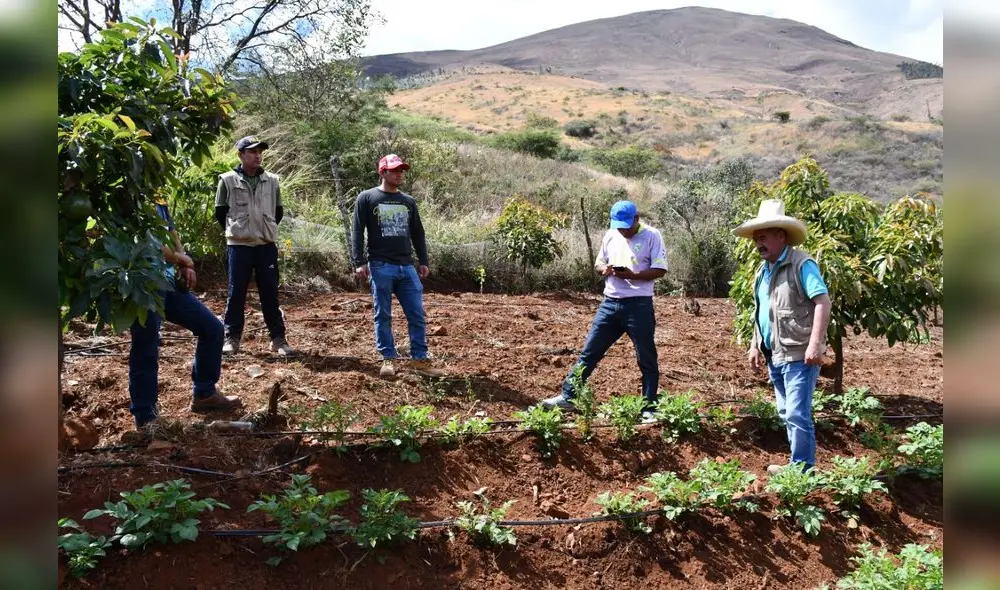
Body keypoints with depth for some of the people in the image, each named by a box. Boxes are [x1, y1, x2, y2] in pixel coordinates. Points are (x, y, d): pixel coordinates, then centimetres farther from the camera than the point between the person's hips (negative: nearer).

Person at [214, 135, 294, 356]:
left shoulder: (272, 180, 7)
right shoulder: (228, 180, -1)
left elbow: (278, 211, 17)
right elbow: (220, 211, 6)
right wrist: (235, 230, 9)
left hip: (267, 246, 2)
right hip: (239, 246, -2)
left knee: (270, 293, 5)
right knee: (236, 293, 4)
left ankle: (278, 339, 10)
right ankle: (232, 338, 13)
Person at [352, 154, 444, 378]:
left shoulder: (408, 202, 15)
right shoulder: (366, 199, 2)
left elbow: (418, 234, 18)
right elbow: (358, 233, -2)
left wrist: (423, 262, 11)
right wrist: (359, 263, -11)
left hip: (407, 267, 4)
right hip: (381, 267, -4)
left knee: (417, 315, 1)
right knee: (383, 315, 2)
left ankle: (419, 359, 8)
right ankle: (388, 359, 11)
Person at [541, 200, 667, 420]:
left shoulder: (652, 235, -6)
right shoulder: (611, 235, 10)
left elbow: (660, 270, -9)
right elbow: (598, 264, 17)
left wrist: (633, 275, -23)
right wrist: (605, 269, -6)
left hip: (638, 305, -5)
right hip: (610, 303, 5)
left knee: (646, 358, 5)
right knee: (589, 352, 6)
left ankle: (650, 408, 15)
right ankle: (568, 397, 14)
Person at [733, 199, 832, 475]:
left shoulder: (801, 264, -12)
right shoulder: (763, 270, 14)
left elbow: (823, 302, -20)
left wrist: (815, 343, -26)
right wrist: (755, 345, 19)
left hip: (798, 356, -9)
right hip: (774, 356, 9)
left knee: (797, 416, -7)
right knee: (786, 414, 15)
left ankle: (803, 471, 4)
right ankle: (797, 466, 27)